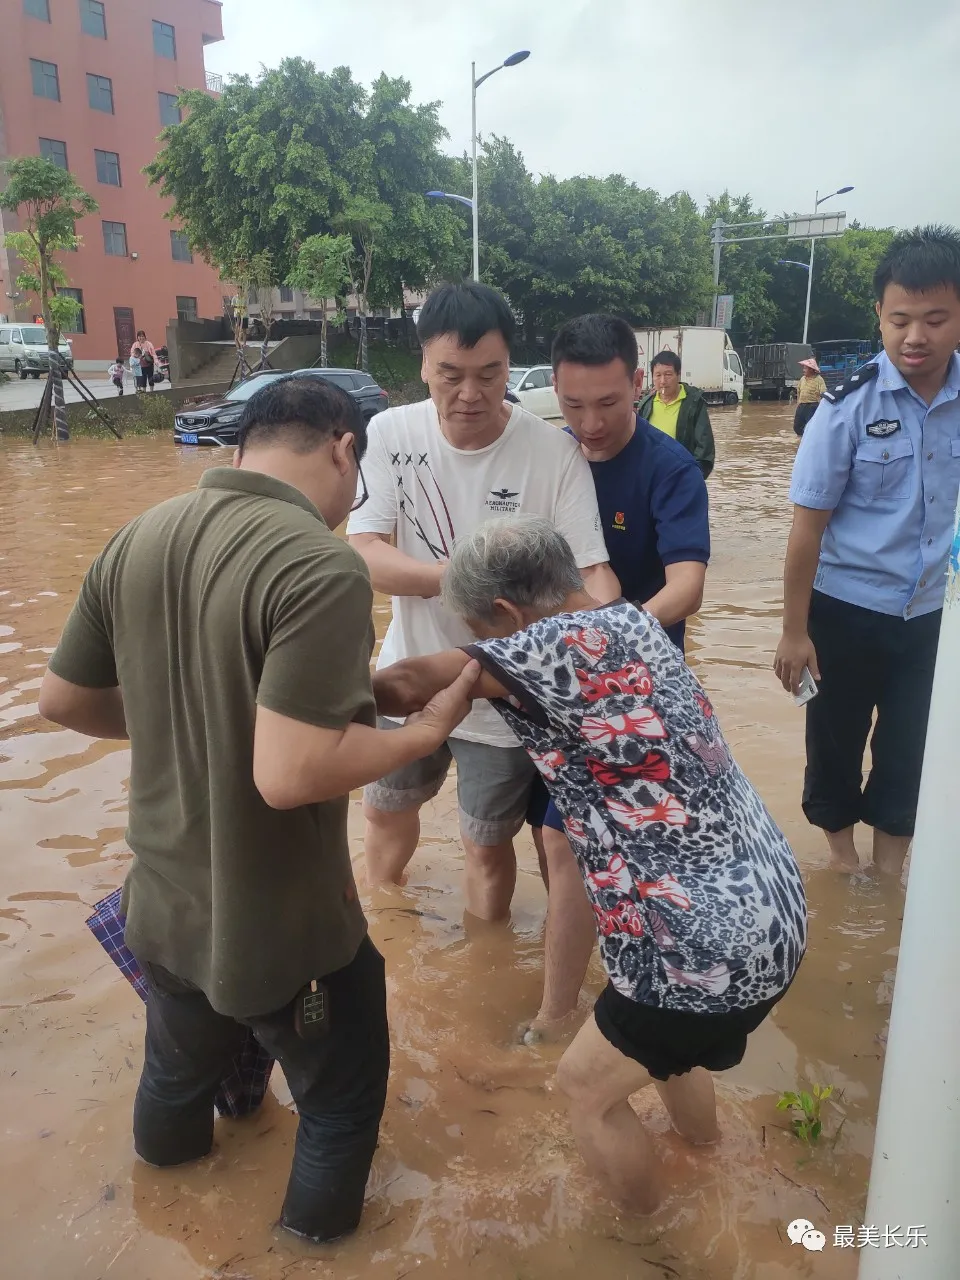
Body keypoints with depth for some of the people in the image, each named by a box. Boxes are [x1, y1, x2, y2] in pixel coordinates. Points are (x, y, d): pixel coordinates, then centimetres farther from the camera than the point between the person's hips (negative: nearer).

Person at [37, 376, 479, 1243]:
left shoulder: (138, 538, -4)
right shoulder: (322, 568, -28)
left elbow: (64, 699, 6)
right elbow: (291, 774, -34)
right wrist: (428, 730, -19)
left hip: (161, 902, 7)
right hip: (279, 925, -7)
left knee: (179, 1067, 37)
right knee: (343, 1094, 25)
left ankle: (172, 1149, 66)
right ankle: (319, 1229, 49)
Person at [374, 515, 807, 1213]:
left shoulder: (569, 641, -21)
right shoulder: (631, 621, 4)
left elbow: (410, 685, -19)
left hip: (714, 943, -9)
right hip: (768, 907, 9)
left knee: (588, 1086, 16)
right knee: (660, 1040, 34)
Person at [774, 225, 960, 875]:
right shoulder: (850, 406, -14)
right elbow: (809, 523, -11)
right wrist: (795, 630, -9)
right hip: (847, 610, -2)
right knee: (836, 742, 14)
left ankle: (890, 869, 37)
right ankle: (843, 858, 38)